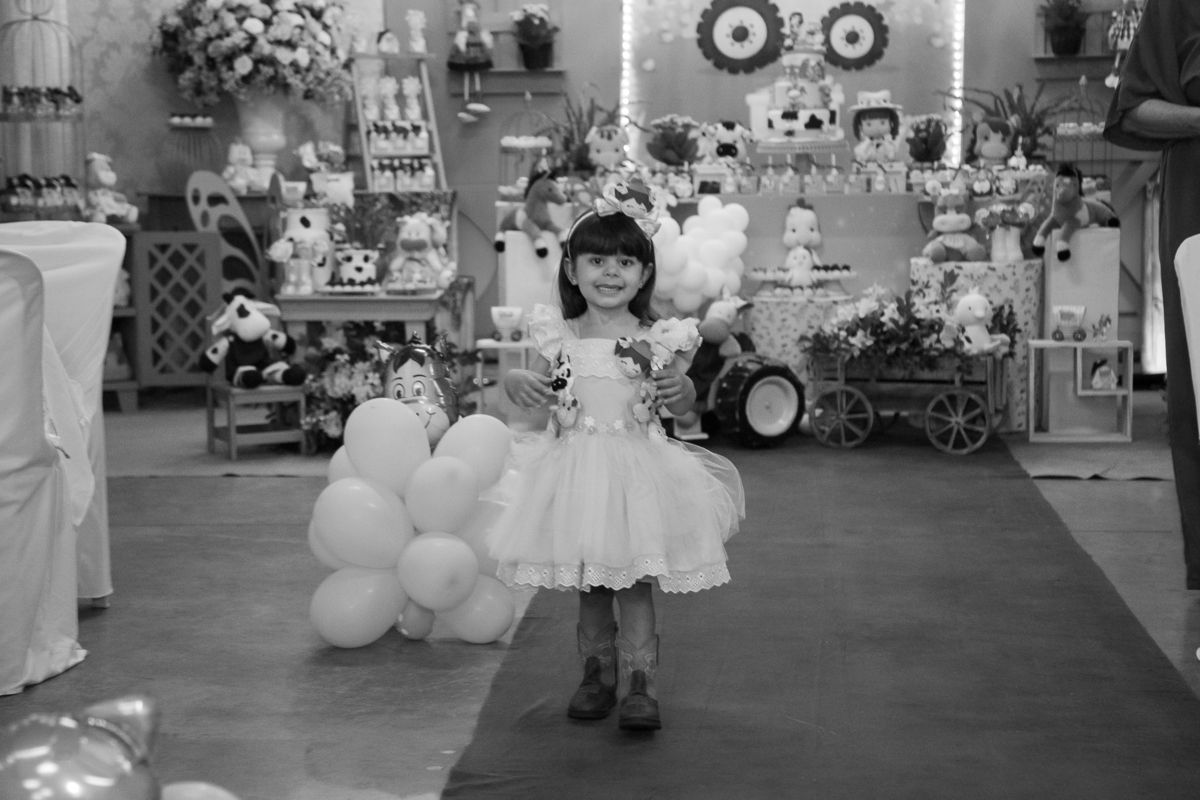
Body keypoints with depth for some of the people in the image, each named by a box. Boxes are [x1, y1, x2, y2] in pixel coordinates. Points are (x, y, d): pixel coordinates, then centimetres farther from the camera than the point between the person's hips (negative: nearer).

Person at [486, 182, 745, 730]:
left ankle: (638, 684, 4)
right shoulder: (559, 335, 3)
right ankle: (597, 674, 24)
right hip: (574, 468, 2)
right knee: (587, 584, 11)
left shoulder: (656, 339, -3)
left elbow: (681, 406, -3)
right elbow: (535, 384, 8)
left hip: (636, 468, -2)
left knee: (634, 580, -3)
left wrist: (680, 390, -26)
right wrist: (520, 382, -14)